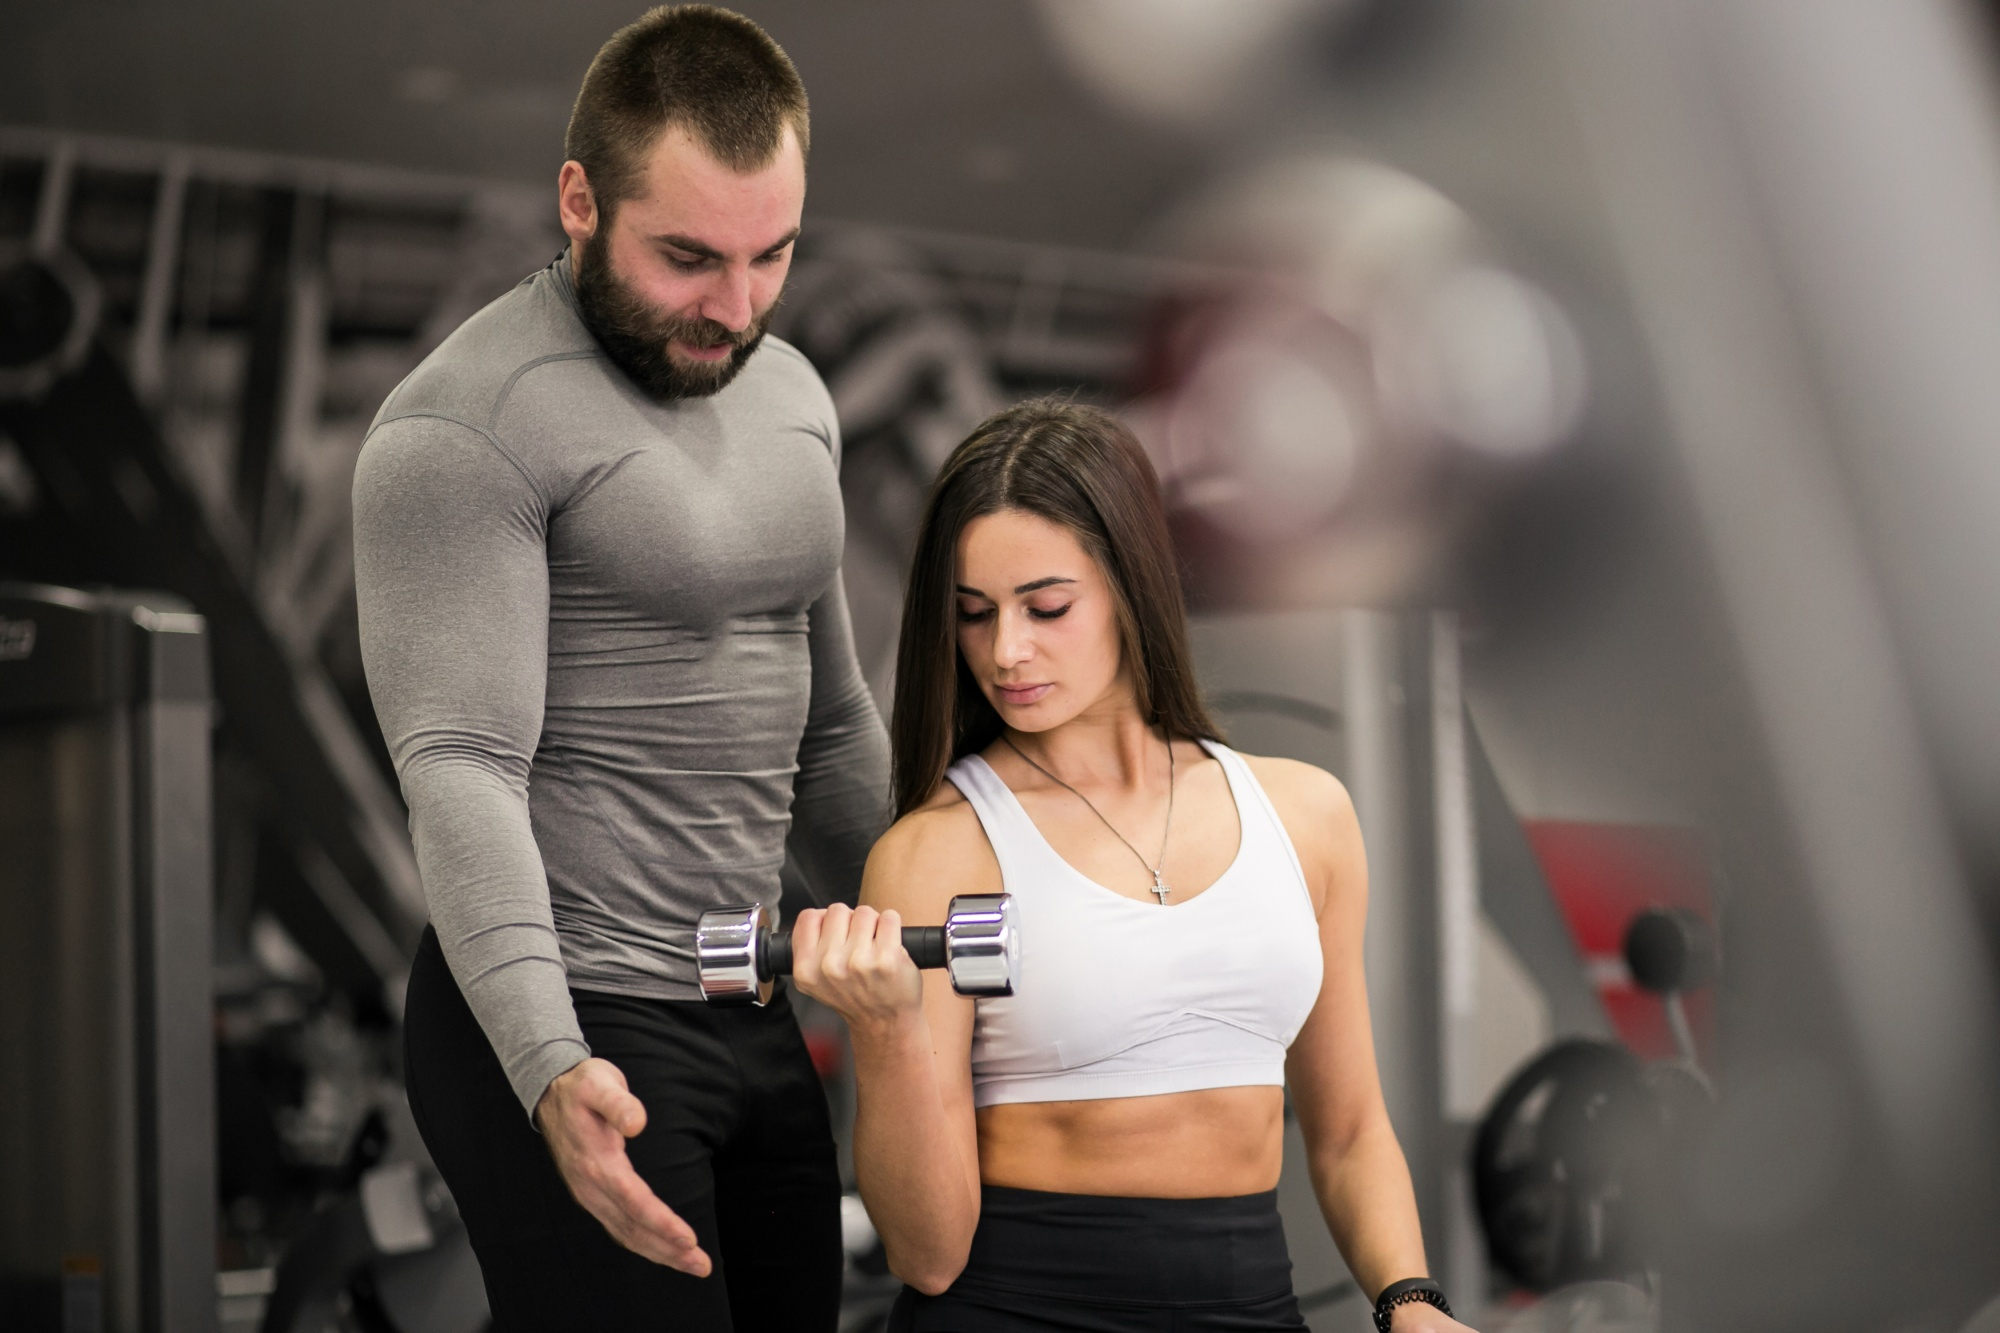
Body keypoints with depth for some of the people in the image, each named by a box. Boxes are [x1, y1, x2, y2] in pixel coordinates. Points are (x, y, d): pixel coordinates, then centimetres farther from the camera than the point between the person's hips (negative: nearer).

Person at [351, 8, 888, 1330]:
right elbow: (462, 771, -21)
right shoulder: (468, 425, -13)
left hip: (750, 1019, 8)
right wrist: (553, 1073, -31)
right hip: (562, 1029, -8)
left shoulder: (788, 394, 12)